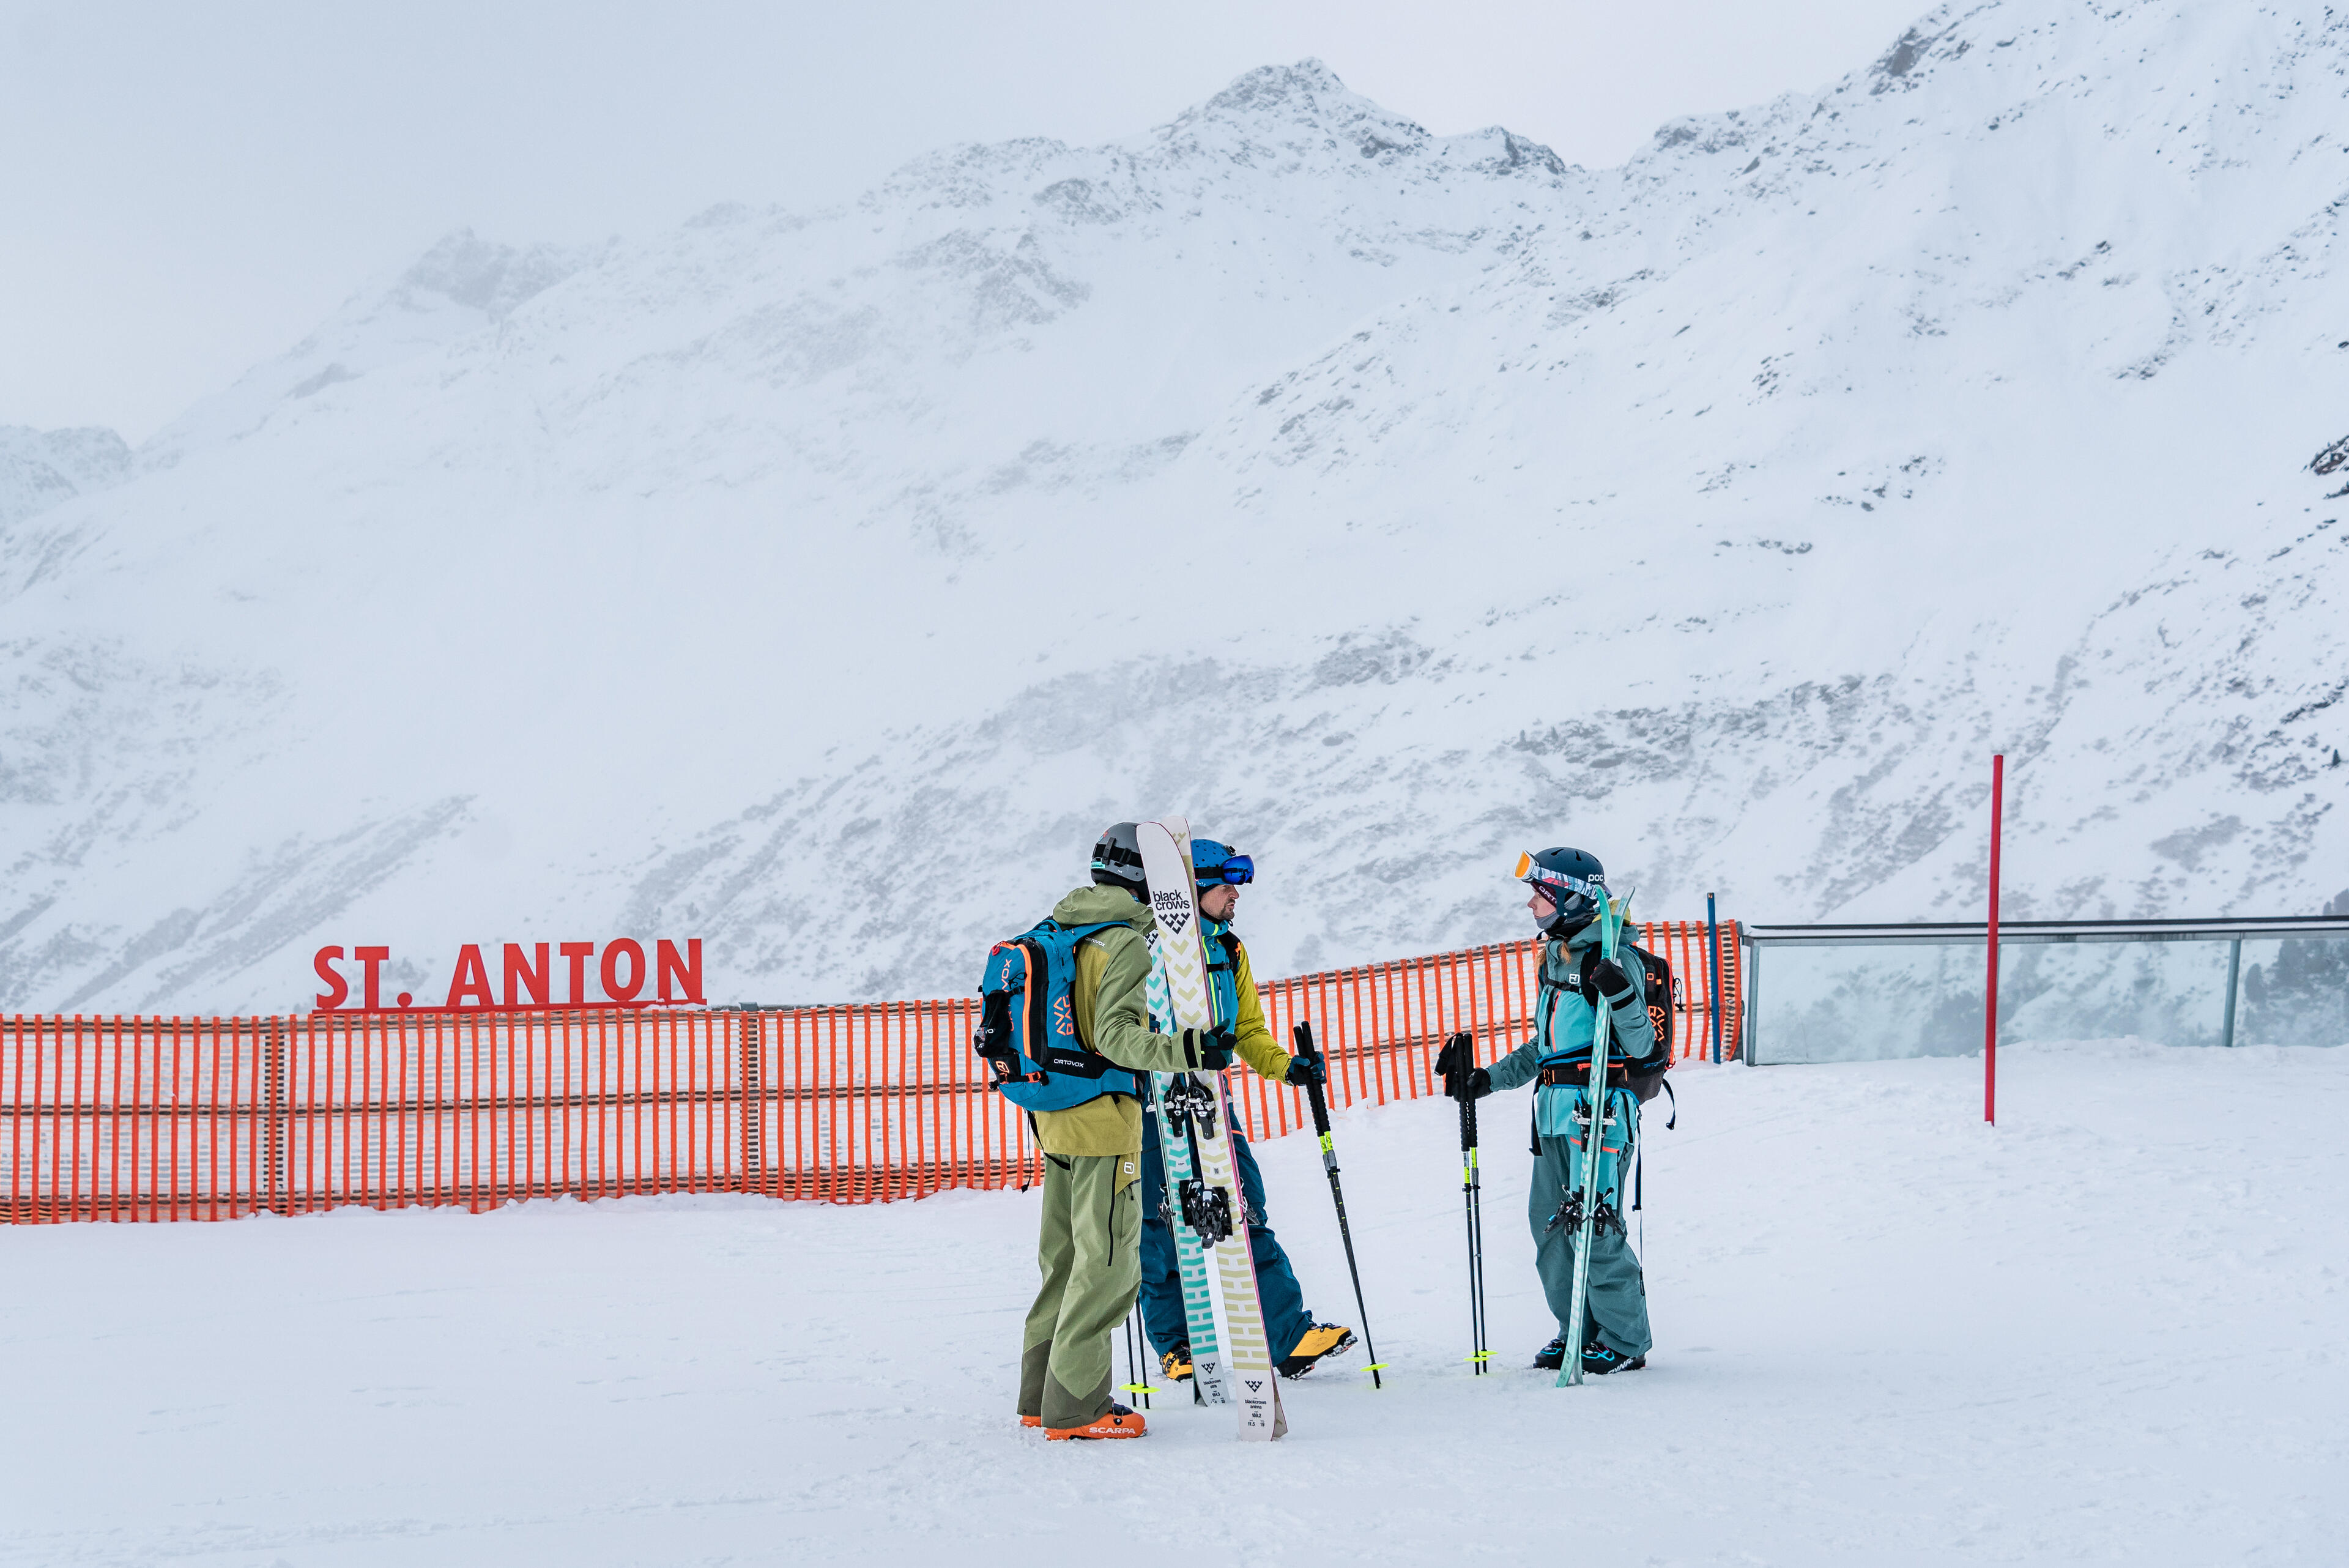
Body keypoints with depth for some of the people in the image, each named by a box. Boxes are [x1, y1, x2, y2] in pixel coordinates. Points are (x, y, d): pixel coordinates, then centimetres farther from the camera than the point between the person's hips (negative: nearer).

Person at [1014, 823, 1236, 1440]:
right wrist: (1184, 1052, -34)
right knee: (1107, 1262, -4)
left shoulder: (1056, 931, 12)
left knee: (1065, 1258, 16)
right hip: (1105, 1117, -9)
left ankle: (1041, 1394, 21)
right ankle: (1075, 1405, -5)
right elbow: (1114, 1035, -24)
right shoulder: (1127, 941, -13)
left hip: (1054, 1117, 9)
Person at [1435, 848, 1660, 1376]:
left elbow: (1640, 1046, -13)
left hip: (1600, 1110, -9)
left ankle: (1625, 1342, 3)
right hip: (1555, 1113, 9)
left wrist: (1621, 997, -30)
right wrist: (1489, 1078, 24)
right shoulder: (1555, 959, 16)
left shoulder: (1611, 961, -10)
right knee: (1549, 1223, 9)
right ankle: (1579, 1332, 20)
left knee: (1593, 1226, -8)